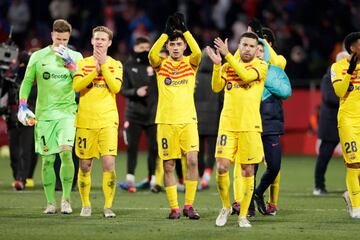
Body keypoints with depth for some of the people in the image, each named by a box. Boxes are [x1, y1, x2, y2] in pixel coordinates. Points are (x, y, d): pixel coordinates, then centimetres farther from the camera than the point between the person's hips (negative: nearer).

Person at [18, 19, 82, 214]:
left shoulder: (75, 57, 7)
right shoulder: (38, 56, 6)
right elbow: (27, 82, 11)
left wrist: (69, 62, -11)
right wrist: (22, 107, 2)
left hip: (66, 111, -1)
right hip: (44, 113, 1)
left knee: (66, 151, -19)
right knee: (47, 159, 1)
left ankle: (66, 198, -8)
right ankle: (50, 203, 9)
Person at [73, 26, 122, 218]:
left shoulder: (115, 65, 7)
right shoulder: (83, 63, 8)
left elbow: (116, 87, -9)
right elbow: (76, 86, -8)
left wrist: (103, 65, -11)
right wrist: (95, 70, -17)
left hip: (108, 121, -1)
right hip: (85, 120, 1)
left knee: (109, 163, -13)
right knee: (85, 165, 5)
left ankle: (108, 206, -7)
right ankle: (85, 205, 18)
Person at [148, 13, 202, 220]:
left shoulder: (190, 63, 6)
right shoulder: (161, 65, 5)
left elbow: (198, 53, -16)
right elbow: (152, 55, -16)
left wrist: (185, 30, -18)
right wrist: (166, 33, -19)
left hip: (188, 119, -1)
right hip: (166, 121, 1)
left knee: (192, 160, -13)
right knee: (169, 165, 0)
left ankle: (189, 205, -4)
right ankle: (174, 208, 7)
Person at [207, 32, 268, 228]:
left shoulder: (261, 66, 1)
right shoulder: (228, 66, 11)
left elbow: (246, 76, -19)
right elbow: (216, 87, -2)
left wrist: (227, 55, -20)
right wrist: (217, 64, -16)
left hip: (250, 127, -2)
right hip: (227, 124, 2)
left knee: (247, 171, 1)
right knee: (222, 167, -7)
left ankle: (243, 215, 10)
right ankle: (226, 207, 15)